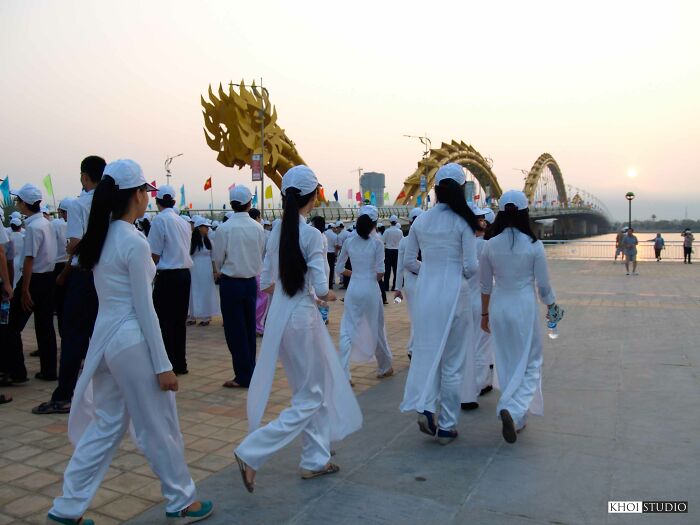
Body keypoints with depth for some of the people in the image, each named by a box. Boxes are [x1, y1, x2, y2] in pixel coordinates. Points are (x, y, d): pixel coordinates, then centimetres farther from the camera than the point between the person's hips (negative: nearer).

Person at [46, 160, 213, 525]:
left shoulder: (101, 238, 8)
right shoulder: (134, 242, -17)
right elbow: (144, 309, -17)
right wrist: (162, 365, -12)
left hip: (106, 337, 8)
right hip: (131, 341, -8)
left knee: (106, 426, 18)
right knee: (159, 427, 7)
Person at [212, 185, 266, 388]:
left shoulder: (225, 228, -14)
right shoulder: (258, 228, -3)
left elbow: (218, 258, -5)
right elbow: (261, 255, 5)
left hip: (231, 282, -4)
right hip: (251, 281, 4)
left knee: (235, 330, 3)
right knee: (249, 327, 14)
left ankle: (243, 376, 7)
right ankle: (250, 370, 23)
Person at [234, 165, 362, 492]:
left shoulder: (278, 230, 4)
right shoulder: (312, 234, -17)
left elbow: (266, 283, 9)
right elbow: (321, 289, -19)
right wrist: (329, 295, 2)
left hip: (281, 314, 8)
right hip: (302, 317, -8)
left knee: (316, 389, 20)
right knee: (309, 399, 8)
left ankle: (315, 460, 31)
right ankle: (251, 453, 3)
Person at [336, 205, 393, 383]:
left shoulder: (349, 242, 2)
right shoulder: (377, 242, -7)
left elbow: (340, 267, 9)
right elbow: (380, 271, -12)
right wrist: (377, 277, 8)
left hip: (353, 288, 2)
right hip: (370, 289, -2)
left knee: (347, 332, 4)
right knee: (377, 330, 14)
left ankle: (343, 374, -3)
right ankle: (384, 368, 31)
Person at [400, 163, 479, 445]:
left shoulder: (420, 221, 3)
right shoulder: (463, 222, -8)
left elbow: (408, 262, 6)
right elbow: (471, 267, -9)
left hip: (426, 293, 3)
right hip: (454, 294, -3)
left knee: (427, 352, 18)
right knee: (452, 362, 8)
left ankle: (425, 407, 0)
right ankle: (446, 426, 18)